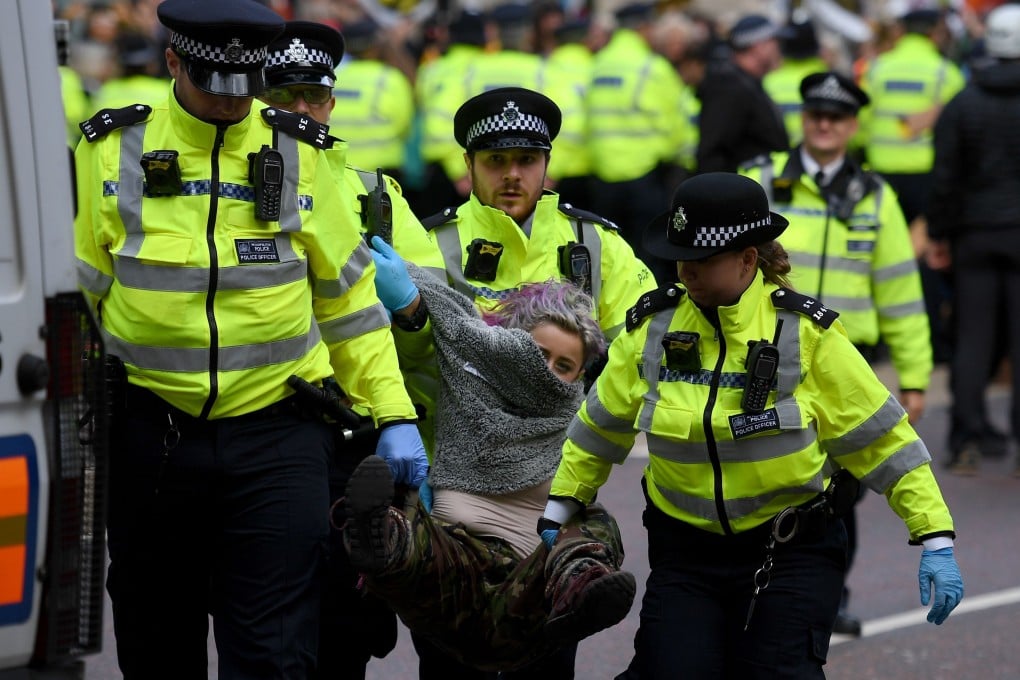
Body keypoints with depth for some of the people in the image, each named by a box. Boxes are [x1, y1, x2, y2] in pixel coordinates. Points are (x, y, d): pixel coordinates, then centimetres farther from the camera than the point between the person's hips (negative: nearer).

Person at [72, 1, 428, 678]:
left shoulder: (299, 157, 4)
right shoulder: (112, 150, 2)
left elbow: (349, 298, 8)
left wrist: (394, 415, 2)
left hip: (278, 437, -1)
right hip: (151, 436, 1)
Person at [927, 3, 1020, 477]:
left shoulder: (961, 104, 2)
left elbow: (945, 177, 2)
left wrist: (939, 234, 9)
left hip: (976, 234, 2)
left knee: (972, 339, 6)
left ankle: (967, 442, 4)